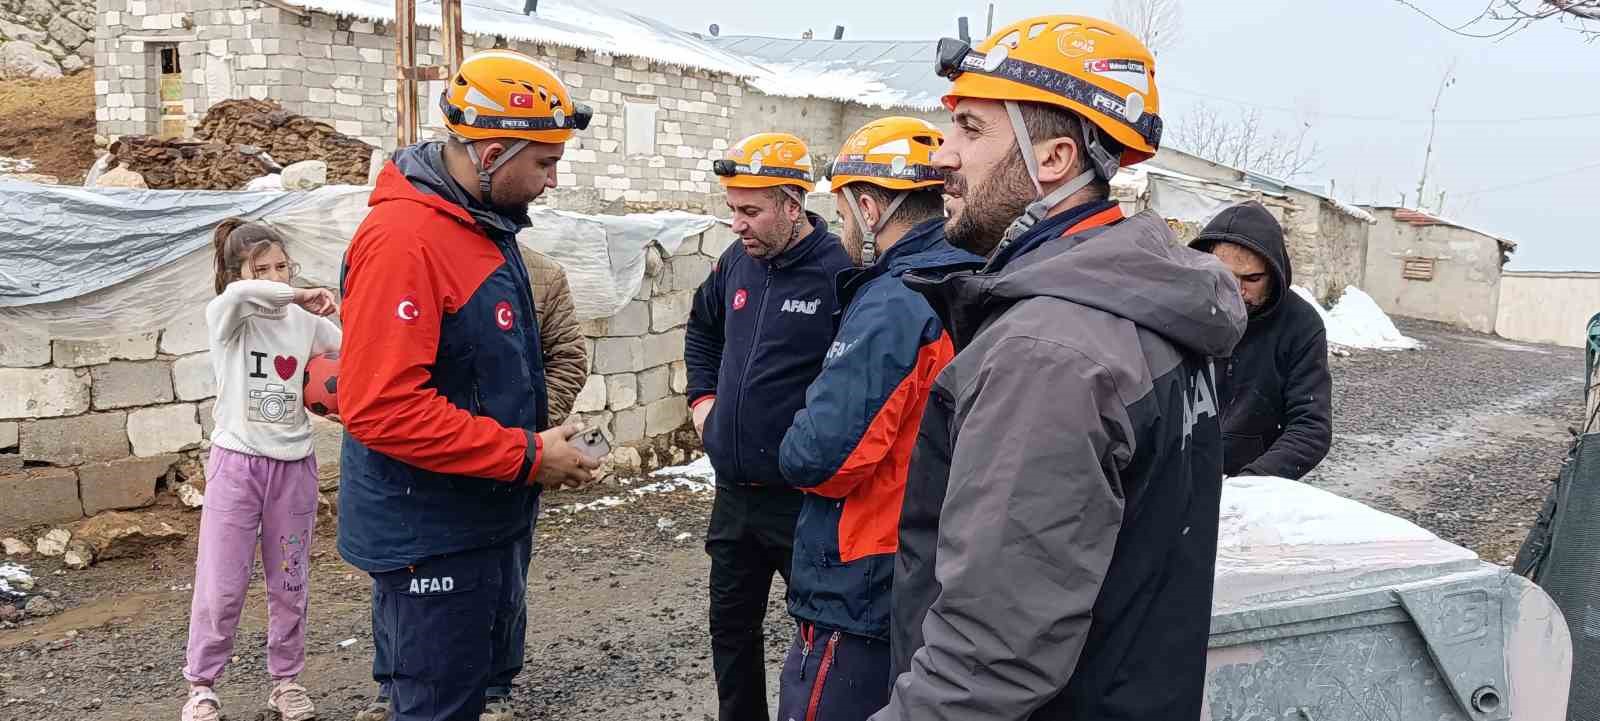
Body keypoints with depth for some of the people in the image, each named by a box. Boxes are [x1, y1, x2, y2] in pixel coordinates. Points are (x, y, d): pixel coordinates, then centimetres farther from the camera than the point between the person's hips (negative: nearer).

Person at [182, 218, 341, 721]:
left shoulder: (307, 321, 2)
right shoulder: (224, 317, -7)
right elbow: (239, 295, -30)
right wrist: (300, 297, -22)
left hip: (294, 465, 3)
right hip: (237, 462, -3)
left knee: (290, 584, 11)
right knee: (222, 586, 1)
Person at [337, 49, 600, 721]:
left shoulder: (483, 224, 8)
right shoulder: (403, 239, -23)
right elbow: (381, 407, -29)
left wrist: (540, 439, 6)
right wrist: (527, 457, -23)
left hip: (487, 519, 10)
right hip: (430, 537, -9)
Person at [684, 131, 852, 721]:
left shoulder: (840, 272, -17)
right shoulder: (737, 261, 5)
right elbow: (702, 330, 25)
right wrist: (703, 397, 14)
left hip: (804, 498, -7)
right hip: (733, 491, 7)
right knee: (731, 628, 19)